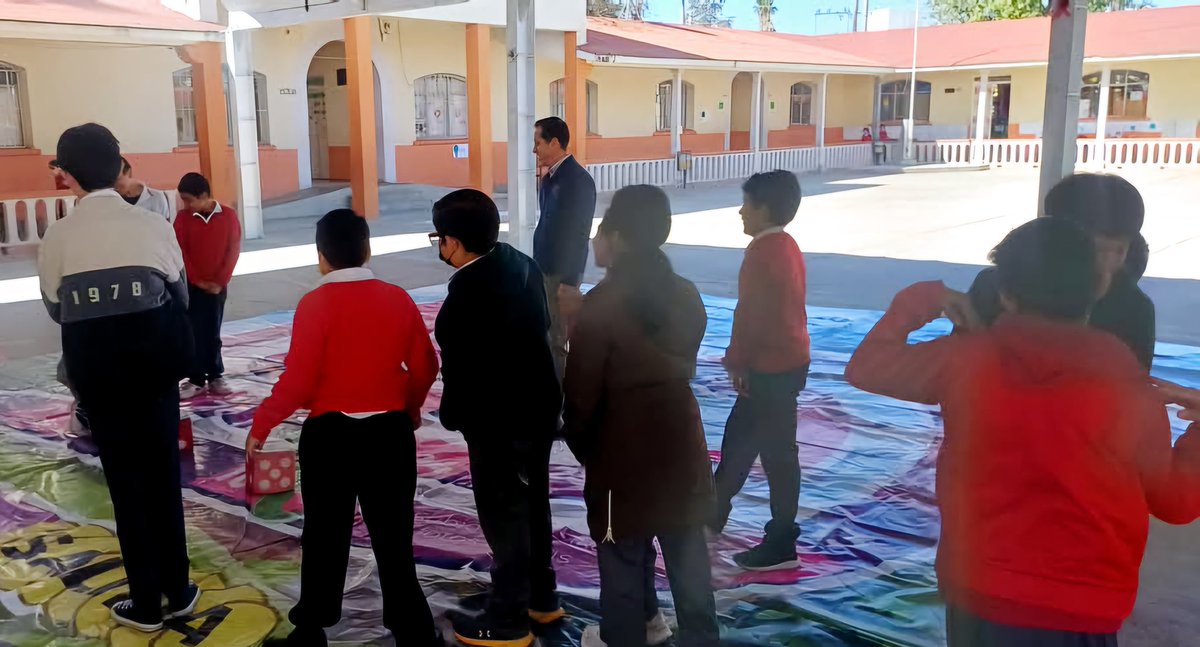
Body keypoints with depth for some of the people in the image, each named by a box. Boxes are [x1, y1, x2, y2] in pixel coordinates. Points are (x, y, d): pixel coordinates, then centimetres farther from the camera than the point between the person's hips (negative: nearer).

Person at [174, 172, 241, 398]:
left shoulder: (228, 215, -4)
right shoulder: (182, 217, -2)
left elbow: (233, 250, -4)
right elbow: (180, 252, -3)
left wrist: (220, 281, -9)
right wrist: (196, 279, -10)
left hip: (217, 286, -1)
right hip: (191, 285, 1)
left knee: (213, 333, 7)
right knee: (193, 333, 1)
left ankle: (216, 377, 16)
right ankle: (196, 380, 8)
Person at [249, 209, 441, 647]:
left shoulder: (315, 303, -12)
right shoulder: (398, 298, -1)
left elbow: (299, 380, -14)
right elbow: (425, 367, 4)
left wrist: (262, 423, 0)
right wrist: (410, 408, 22)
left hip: (330, 435, -3)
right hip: (390, 432, 3)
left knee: (325, 538, 12)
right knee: (393, 537, 12)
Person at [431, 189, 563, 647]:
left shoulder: (469, 293, -26)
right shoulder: (519, 263, 2)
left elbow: (463, 367, -22)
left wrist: (452, 414, -4)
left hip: (498, 422, -9)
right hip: (538, 406, 9)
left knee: (503, 516, 6)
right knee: (532, 505, 22)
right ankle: (541, 598, 37)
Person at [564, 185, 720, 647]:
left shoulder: (601, 305, -18)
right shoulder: (686, 295, 2)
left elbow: (581, 394, -13)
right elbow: (684, 368, 9)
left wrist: (582, 449, 3)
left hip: (624, 451, -6)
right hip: (680, 444, 6)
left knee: (625, 557, 11)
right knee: (687, 555, 17)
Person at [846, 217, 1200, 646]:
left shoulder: (965, 359, -11)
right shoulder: (1123, 384, -12)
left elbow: (865, 368, 3)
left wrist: (924, 300, 10)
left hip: (977, 591, 2)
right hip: (1082, 609, -2)